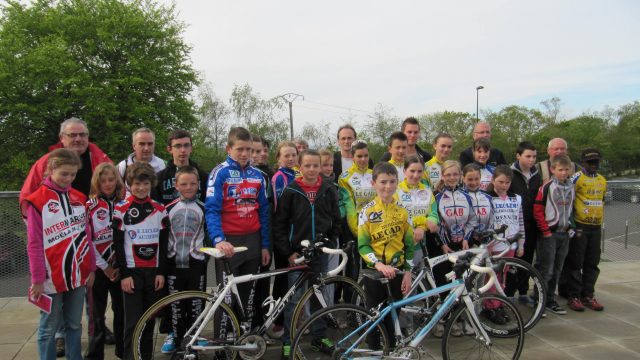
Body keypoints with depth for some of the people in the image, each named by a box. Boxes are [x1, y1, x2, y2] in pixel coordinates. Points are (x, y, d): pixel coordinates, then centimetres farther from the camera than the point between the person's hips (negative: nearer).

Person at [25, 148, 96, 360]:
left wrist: (91, 268, 9)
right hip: (52, 277, -4)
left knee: (74, 325, 14)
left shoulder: (79, 199, 7)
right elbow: (34, 243, -10)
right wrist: (38, 278, -11)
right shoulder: (37, 200, -8)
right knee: (49, 329, 8)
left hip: (77, 275, 5)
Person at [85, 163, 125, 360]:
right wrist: (104, 266, -9)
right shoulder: (90, 206, -4)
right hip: (98, 268, -2)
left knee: (122, 311, 9)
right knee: (97, 314, 3)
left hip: (120, 268, 2)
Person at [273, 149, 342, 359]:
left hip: (320, 254, 3)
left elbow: (336, 221, 11)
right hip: (297, 255, -2)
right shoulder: (291, 192, -5)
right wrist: (289, 253, -8)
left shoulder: (328, 191, 2)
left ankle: (319, 337, 28)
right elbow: (279, 225, -4)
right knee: (294, 300, 0)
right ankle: (287, 342, 13)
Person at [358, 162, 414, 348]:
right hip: (374, 271, -2)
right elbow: (363, 246, -9)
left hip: (397, 271, 2)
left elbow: (409, 244, 6)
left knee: (394, 316, 12)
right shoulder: (367, 211, -7)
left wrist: (408, 272, 1)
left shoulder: (402, 211, 2)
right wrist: (379, 264, -24)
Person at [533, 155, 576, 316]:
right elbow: (537, 210, -11)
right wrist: (546, 231, -11)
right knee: (546, 270, -4)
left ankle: (550, 300, 23)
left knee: (557, 270, 12)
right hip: (549, 234, -6)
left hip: (564, 234, 6)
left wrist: (571, 227, 9)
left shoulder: (571, 187, 9)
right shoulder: (547, 187, -10)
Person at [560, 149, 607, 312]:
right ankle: (573, 297, 6)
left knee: (592, 264, 10)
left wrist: (601, 219, 21)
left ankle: (588, 296, 19)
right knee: (575, 263, -1)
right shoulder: (577, 178, -8)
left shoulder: (603, 180, 14)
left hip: (596, 227, 6)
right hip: (579, 226, -6)